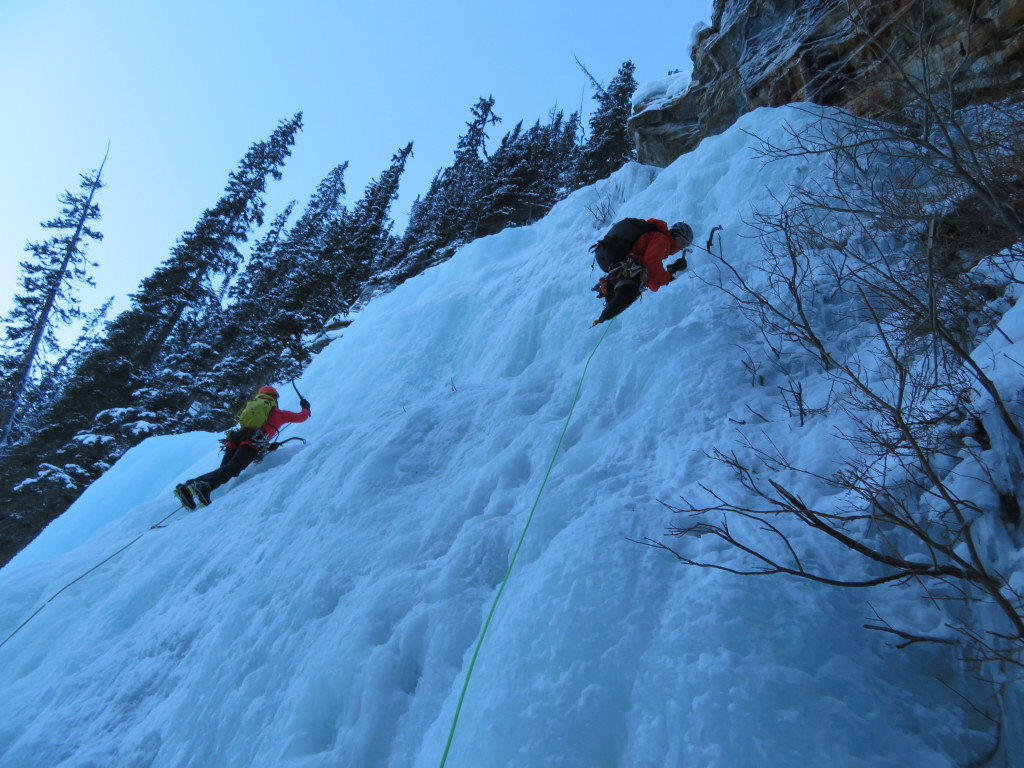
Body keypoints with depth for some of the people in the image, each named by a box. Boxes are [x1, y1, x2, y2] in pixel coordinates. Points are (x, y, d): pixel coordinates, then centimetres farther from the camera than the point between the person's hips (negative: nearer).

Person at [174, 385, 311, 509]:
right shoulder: (279, 413, 25)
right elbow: (301, 417, 35)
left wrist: (267, 446, 44)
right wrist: (306, 408, 58)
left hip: (236, 437, 6)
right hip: (254, 442, -6)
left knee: (224, 470, 1)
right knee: (232, 469, -21)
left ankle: (187, 487, -16)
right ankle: (204, 486, -45)